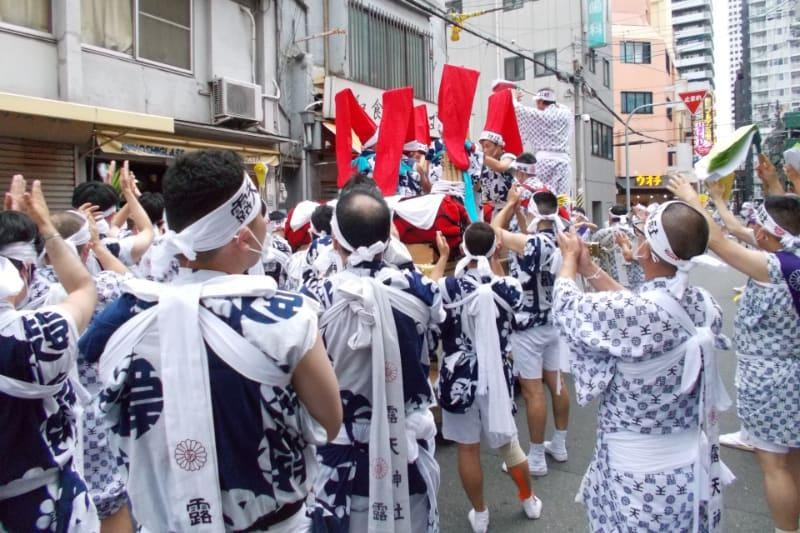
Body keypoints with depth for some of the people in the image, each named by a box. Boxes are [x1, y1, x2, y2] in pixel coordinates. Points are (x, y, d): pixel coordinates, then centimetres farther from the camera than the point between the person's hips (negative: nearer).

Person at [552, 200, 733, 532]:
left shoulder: (634, 312, -29)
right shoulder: (704, 304, -8)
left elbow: (566, 306, -12)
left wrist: (570, 258, 7)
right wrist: (589, 268, 13)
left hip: (641, 472, -6)